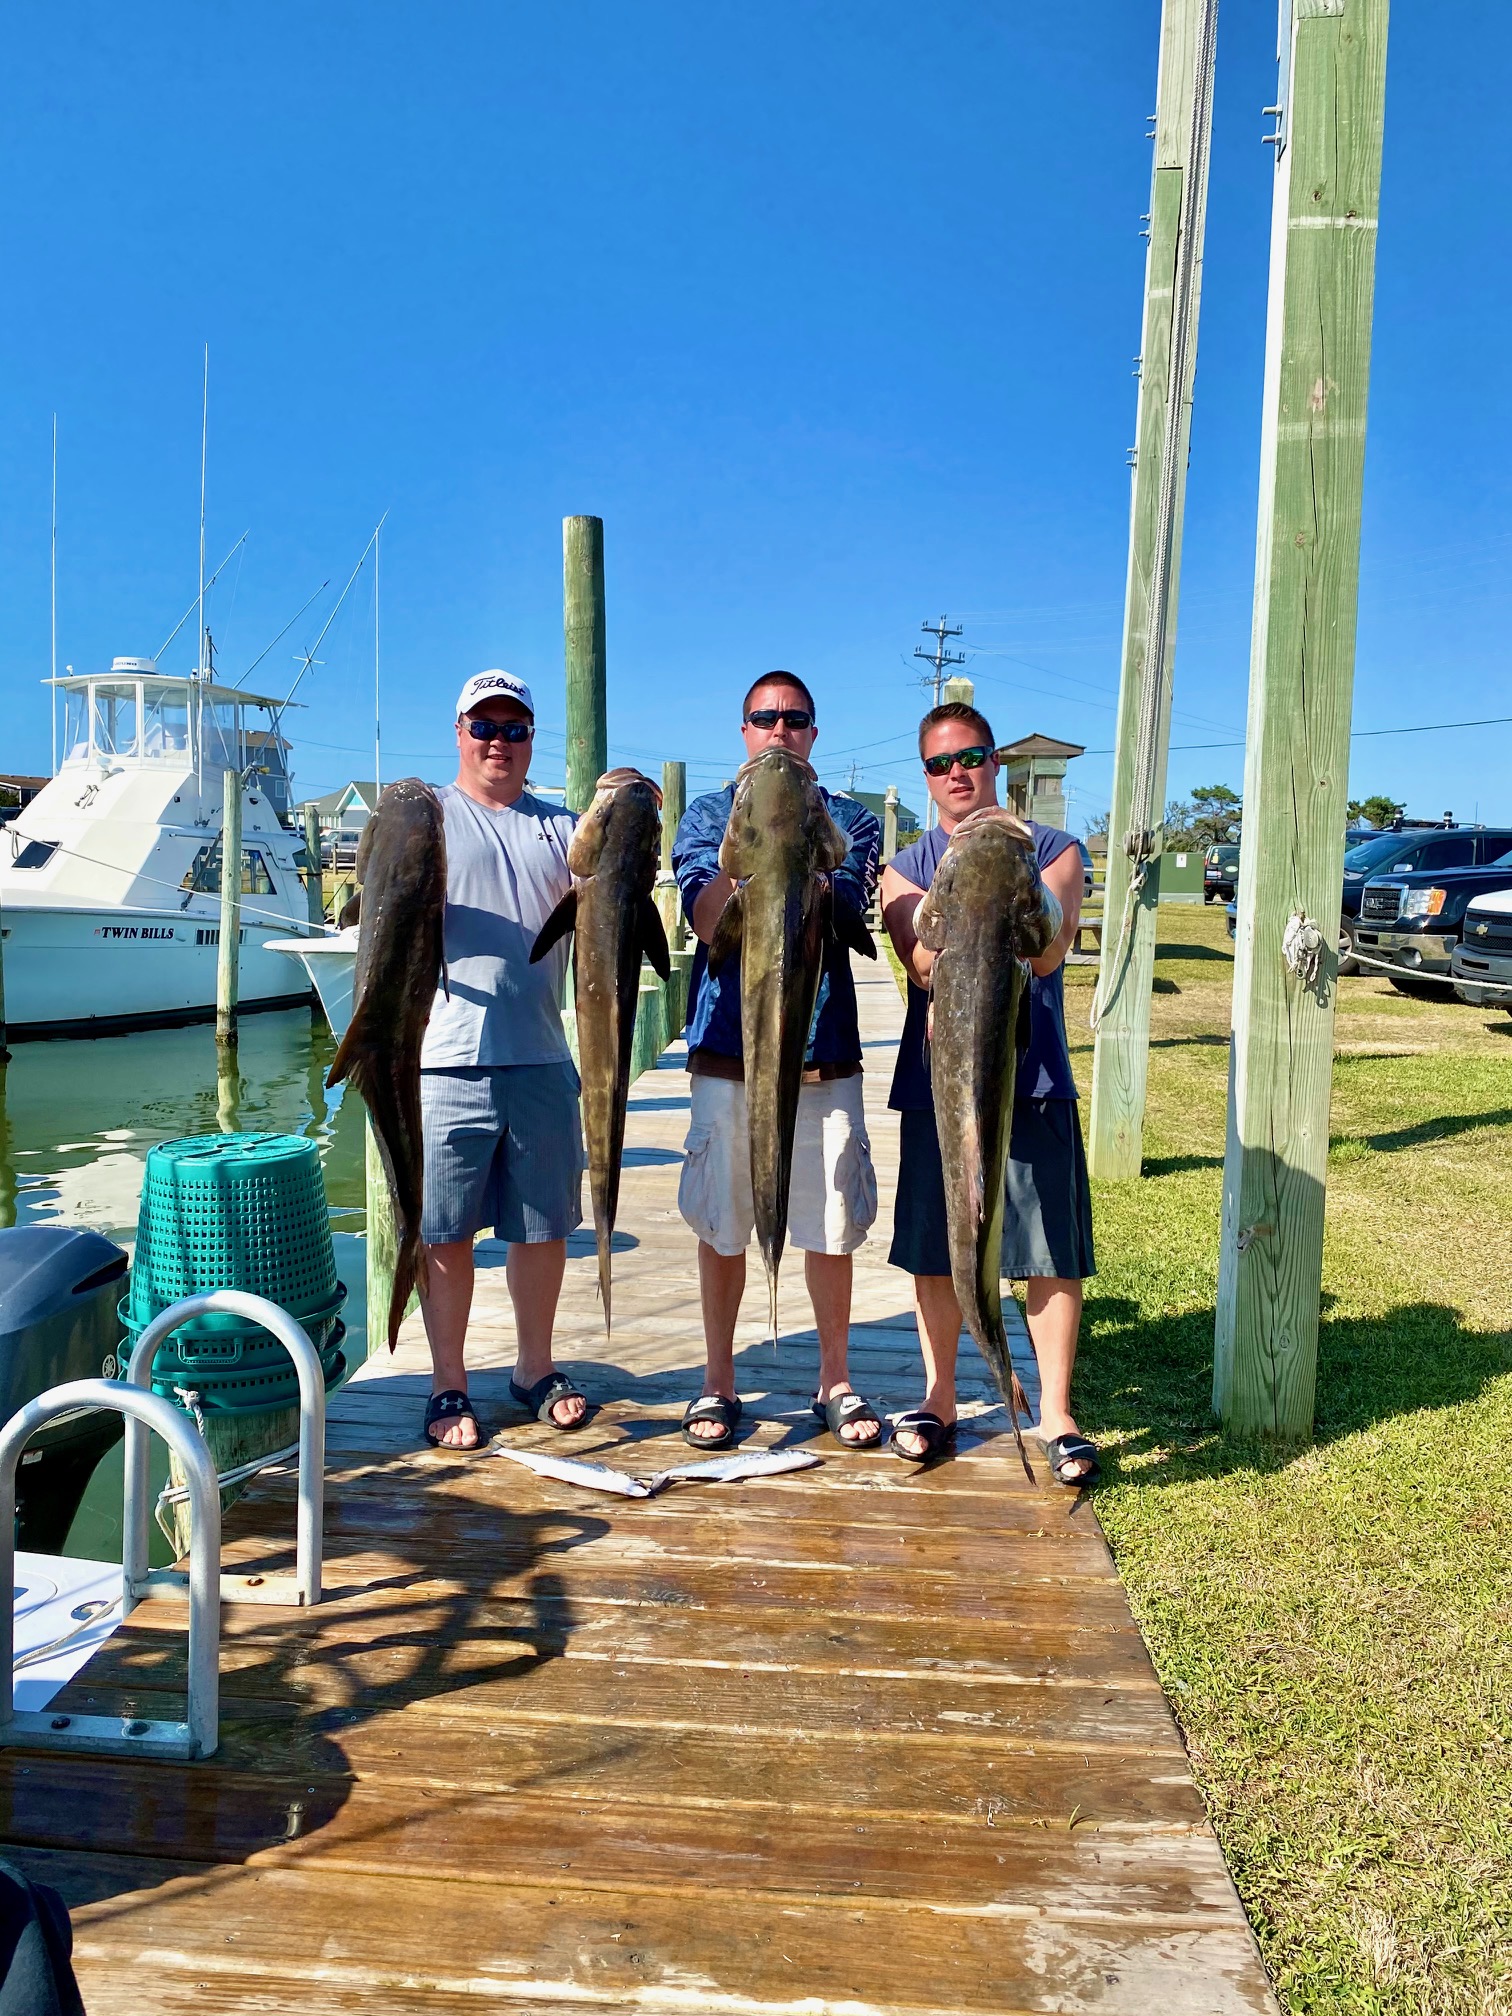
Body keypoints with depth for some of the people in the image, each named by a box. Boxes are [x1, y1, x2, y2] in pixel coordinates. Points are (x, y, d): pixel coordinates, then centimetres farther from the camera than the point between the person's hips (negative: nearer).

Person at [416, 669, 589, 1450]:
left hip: (541, 1060, 4)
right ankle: (448, 1387, 17)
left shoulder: (559, 826, 15)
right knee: (446, 1231, 3)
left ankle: (536, 1369, 28)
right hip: (449, 1060, -3)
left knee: (544, 1225, 12)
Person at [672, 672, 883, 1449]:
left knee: (831, 1230, 6)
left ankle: (834, 1382, 23)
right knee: (722, 1227, 7)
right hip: (729, 1054, 0)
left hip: (824, 1056, 0)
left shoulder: (849, 821, 8)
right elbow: (709, 920, -8)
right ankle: (718, 1384, 22)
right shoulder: (708, 815, 8)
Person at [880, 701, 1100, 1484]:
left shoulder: (1051, 851, 6)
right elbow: (921, 964, -8)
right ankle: (939, 1401, 26)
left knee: (1051, 1253, 2)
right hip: (934, 1079, 2)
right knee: (934, 1250, 9)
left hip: (1032, 1079, -1)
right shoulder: (905, 868, 10)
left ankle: (1055, 1415, 16)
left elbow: (1046, 954, -11)